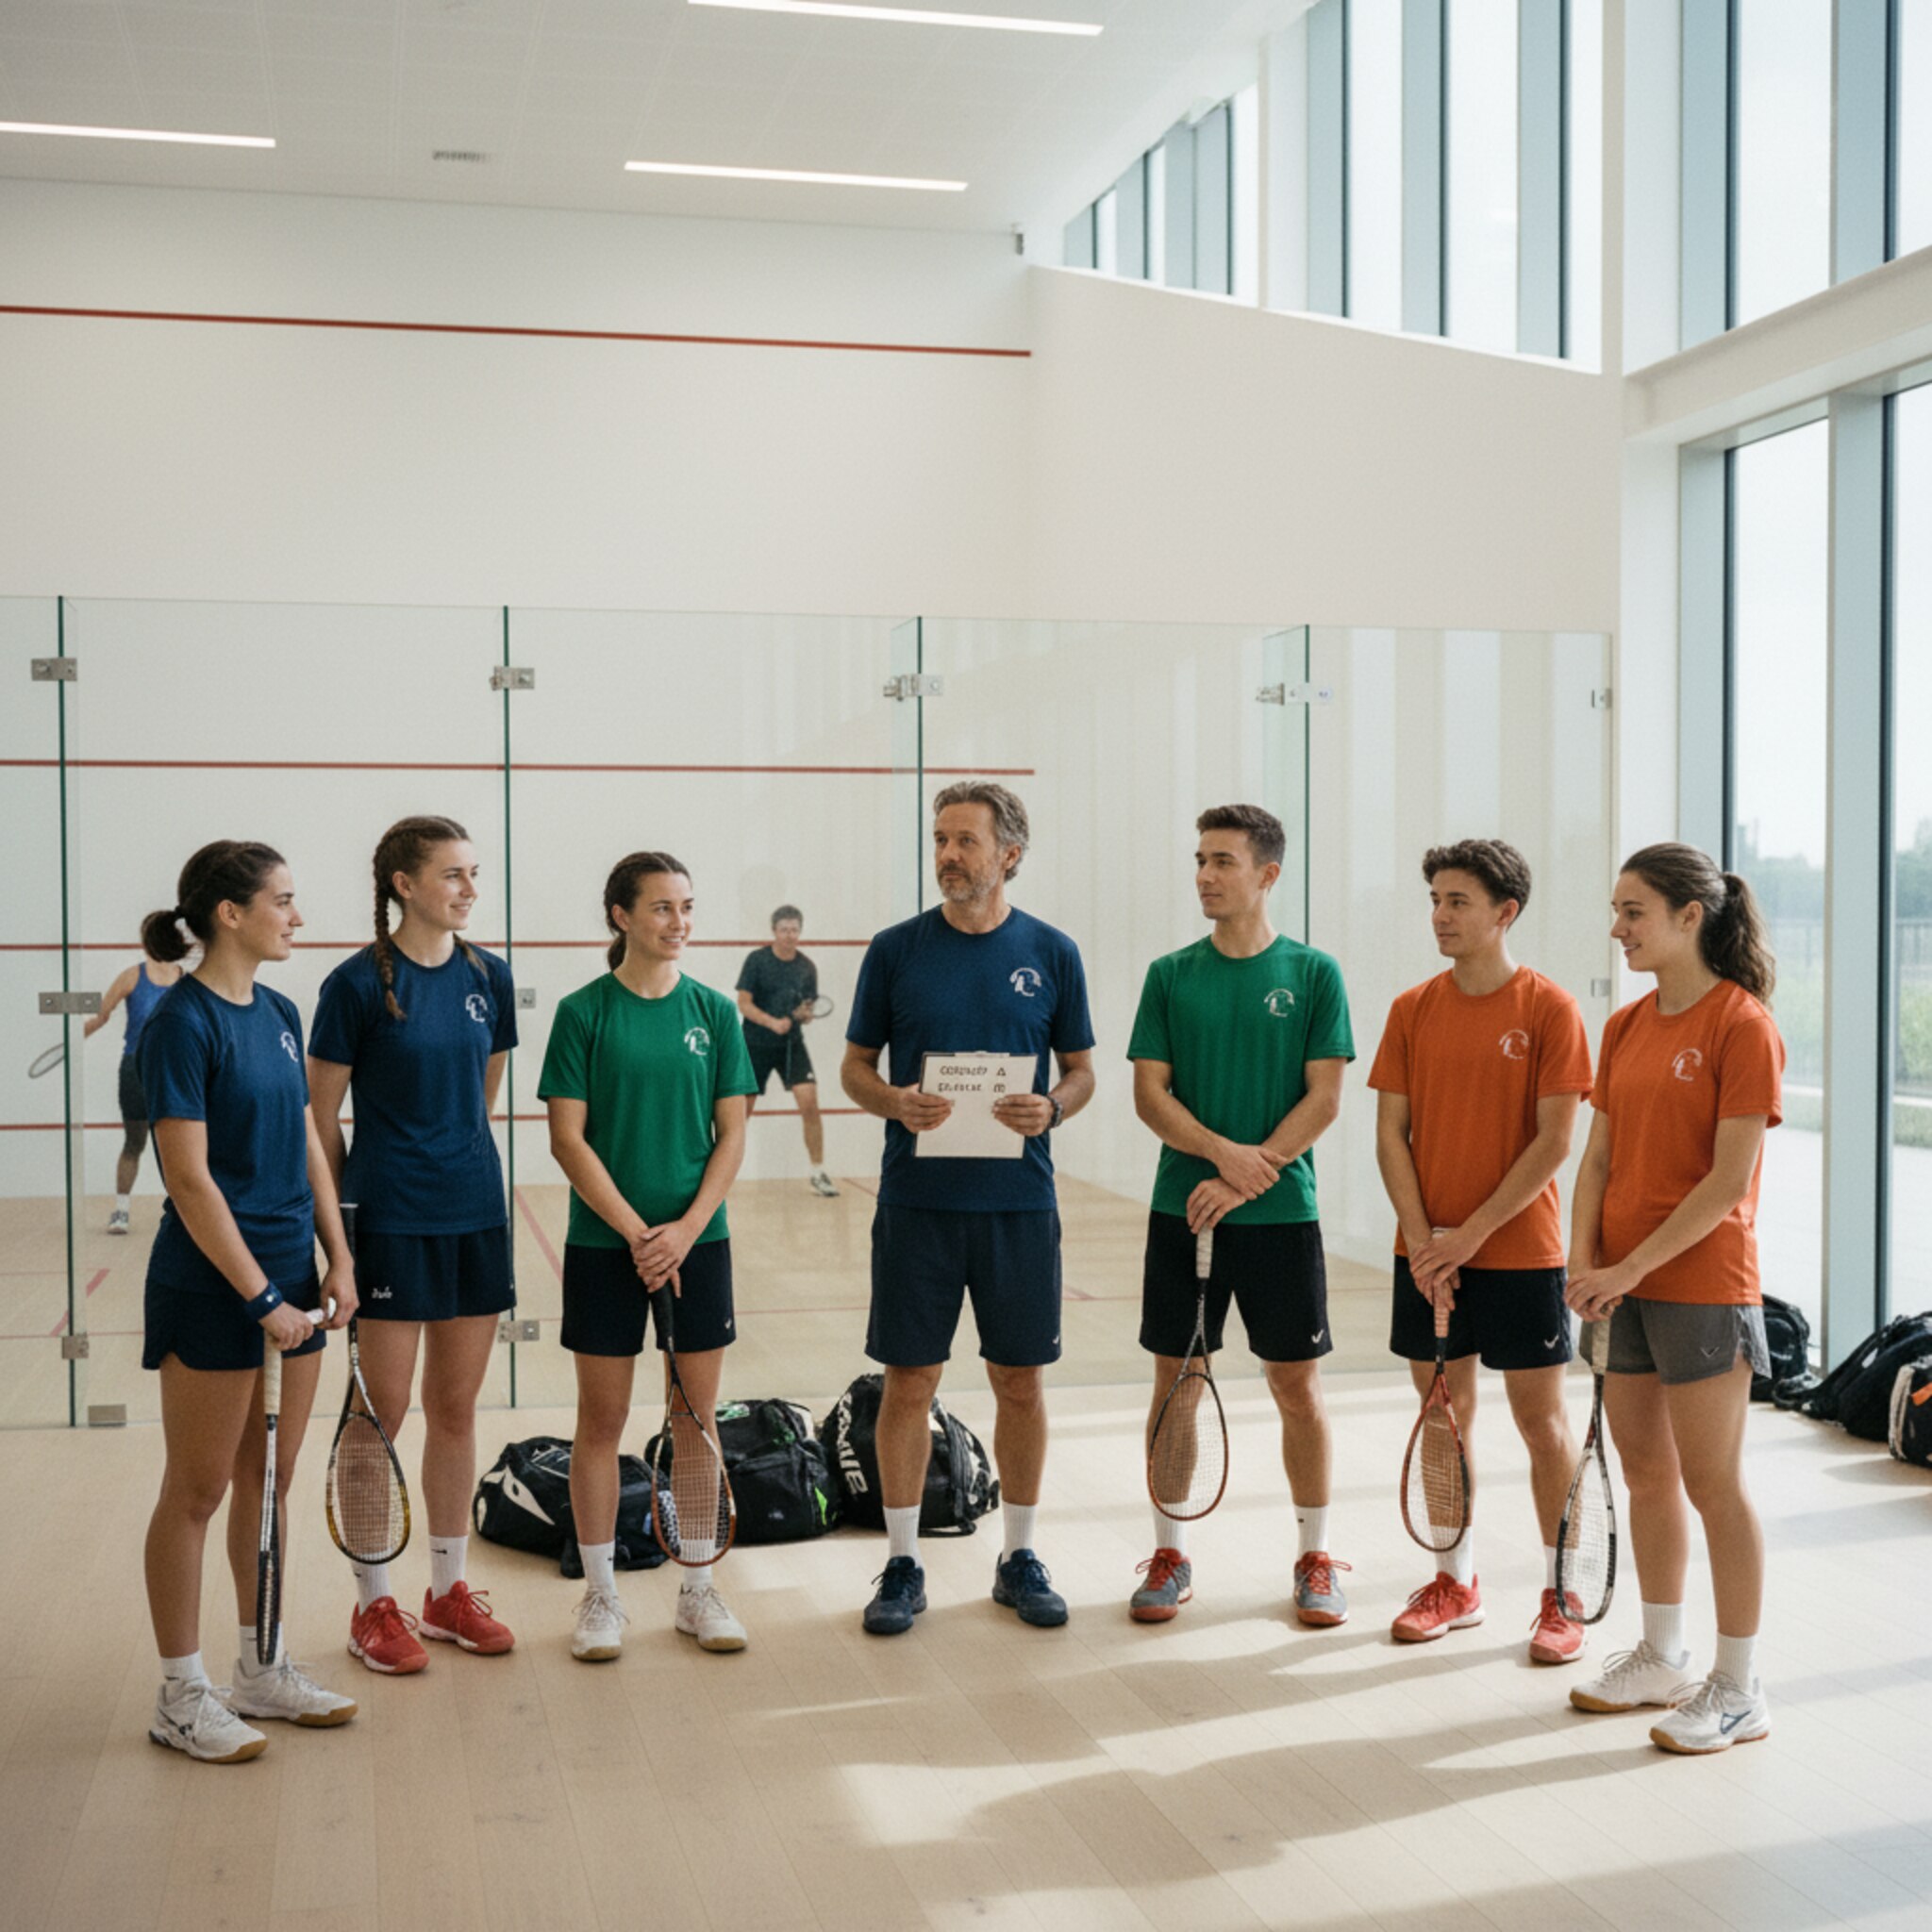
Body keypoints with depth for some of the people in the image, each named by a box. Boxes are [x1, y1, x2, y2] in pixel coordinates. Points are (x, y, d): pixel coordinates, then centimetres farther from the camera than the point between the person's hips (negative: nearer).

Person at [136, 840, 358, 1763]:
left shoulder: (279, 1014, 9)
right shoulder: (183, 1024, -15)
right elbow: (190, 1181, -18)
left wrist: (338, 1258, 6)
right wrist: (261, 1299, -17)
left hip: (291, 1280, 8)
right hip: (210, 1287, -8)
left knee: (268, 1480, 15)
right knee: (196, 1490, 4)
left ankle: (263, 1669, 27)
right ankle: (181, 1695, 15)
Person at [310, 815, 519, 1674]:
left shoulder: (488, 977, 5)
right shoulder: (358, 984, -9)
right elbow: (322, 1119, -4)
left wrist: (456, 1163, 14)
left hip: (475, 1215, 5)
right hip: (390, 1220, -5)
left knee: (456, 1410, 12)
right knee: (382, 1415, 3)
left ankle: (448, 1590, 24)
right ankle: (374, 1605, 16)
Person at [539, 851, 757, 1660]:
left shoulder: (713, 1011, 3)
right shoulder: (584, 1012, -4)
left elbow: (731, 1137, 2)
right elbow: (568, 1139, -8)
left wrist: (685, 1230, -10)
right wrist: (636, 1232, -14)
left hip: (698, 1241, 2)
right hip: (604, 1244, -2)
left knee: (697, 1418, 8)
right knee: (602, 1420, 5)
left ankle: (698, 1591, 20)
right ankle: (601, 1595, 17)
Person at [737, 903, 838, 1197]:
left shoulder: (807, 968, 2)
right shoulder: (756, 960, -6)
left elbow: (807, 1012, 8)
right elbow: (744, 1004, -9)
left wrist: (805, 1015, -16)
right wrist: (772, 1022, -23)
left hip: (791, 1044, 2)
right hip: (756, 1044, -2)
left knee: (809, 1102, -14)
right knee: (743, 1109, 4)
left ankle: (817, 1172, -5)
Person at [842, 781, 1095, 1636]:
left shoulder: (1052, 953, 2)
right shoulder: (895, 949, 1)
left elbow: (1081, 1071, 8)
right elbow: (854, 1066, 6)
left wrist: (1051, 1108, -14)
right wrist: (894, 1102, -15)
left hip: (1020, 1203, 1)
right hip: (915, 1202, 0)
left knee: (1020, 1381, 8)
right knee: (909, 1381, 3)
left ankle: (1019, 1557, 23)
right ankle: (902, 1564, 16)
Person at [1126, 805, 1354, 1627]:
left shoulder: (1313, 974, -1)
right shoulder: (1170, 975, 4)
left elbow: (1324, 1098, -5)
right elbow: (1150, 1093, 0)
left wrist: (1249, 1177, -15)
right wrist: (1224, 1151, -16)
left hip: (1282, 1214, -2)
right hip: (1181, 1210, 2)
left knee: (1298, 1388, 5)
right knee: (1175, 1381, 6)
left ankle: (1314, 1559, 20)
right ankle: (1170, 1556, 19)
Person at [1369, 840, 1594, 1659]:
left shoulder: (1549, 1009, -8)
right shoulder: (1412, 1010, 4)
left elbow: (1553, 1143, -11)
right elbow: (1392, 1133, 3)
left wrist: (1472, 1232, -14)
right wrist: (1422, 1237, -8)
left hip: (1520, 1253, -4)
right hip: (1427, 1254, 4)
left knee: (1541, 1419, 3)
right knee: (1444, 1414, 11)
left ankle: (1561, 1597, 15)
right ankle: (1456, 1583, 25)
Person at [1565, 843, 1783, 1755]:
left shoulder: (1742, 1026, -13)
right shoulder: (1627, 1027, 10)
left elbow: (1730, 1178, -17)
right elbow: (1600, 1154, 10)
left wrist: (1633, 1267, -18)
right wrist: (1584, 1258, -4)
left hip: (1702, 1280, -7)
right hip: (1623, 1282, 7)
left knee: (1712, 1482, 0)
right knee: (1646, 1472, 15)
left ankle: (1738, 1688, 12)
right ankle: (1662, 1656, 30)